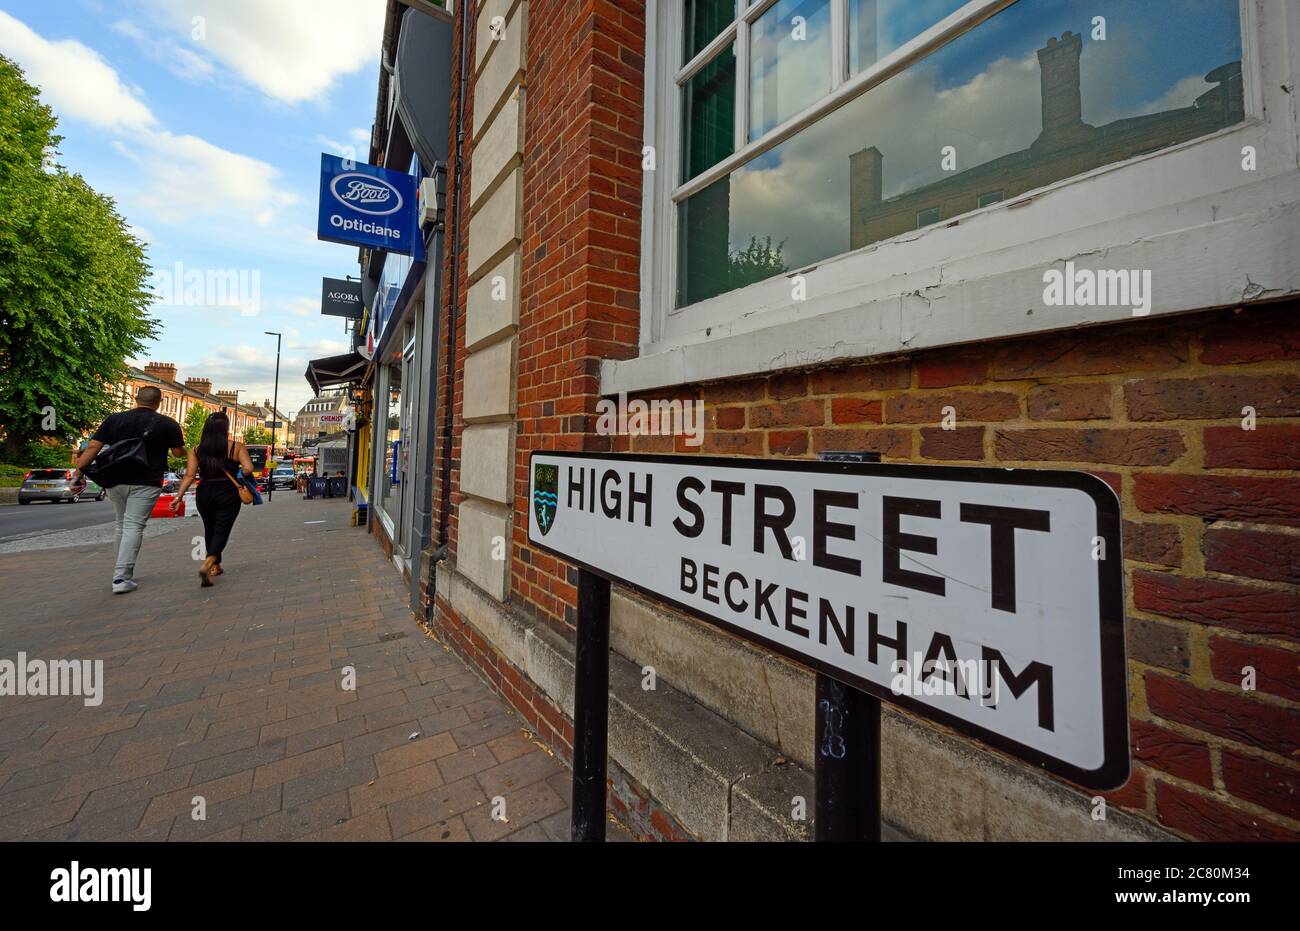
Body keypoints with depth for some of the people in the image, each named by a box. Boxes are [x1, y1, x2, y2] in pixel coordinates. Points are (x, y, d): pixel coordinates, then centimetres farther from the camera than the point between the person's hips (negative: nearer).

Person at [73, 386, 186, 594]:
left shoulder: (114, 419, 6)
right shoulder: (167, 424, -4)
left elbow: (93, 447, 0)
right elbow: (179, 453, 0)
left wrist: (78, 471, 3)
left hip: (116, 480, 4)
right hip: (145, 483, -4)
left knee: (121, 524, 19)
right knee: (133, 527, -5)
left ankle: (123, 571, 27)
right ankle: (121, 578, -10)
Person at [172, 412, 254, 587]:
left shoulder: (196, 450, 4)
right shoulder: (237, 447, -5)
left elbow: (189, 475, -4)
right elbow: (248, 469, -14)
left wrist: (178, 496, -2)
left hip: (204, 494, 4)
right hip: (228, 494, -3)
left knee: (210, 530, 20)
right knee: (222, 531, 0)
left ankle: (216, 567, 30)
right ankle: (207, 565, -22)